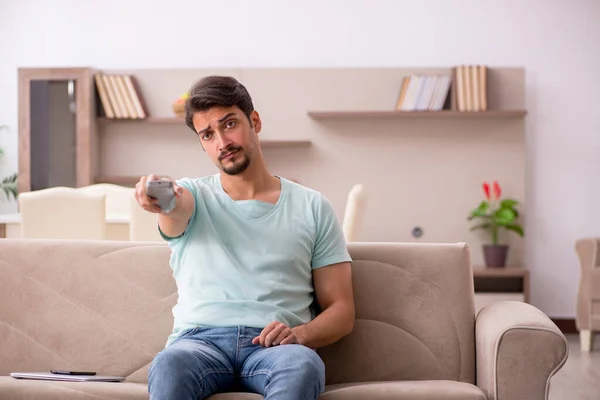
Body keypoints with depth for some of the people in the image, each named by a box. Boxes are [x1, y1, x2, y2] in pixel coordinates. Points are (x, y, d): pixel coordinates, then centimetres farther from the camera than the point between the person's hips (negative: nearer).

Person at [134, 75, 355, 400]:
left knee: (302, 365, -37)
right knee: (168, 367, -37)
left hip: (272, 346, 0)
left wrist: (300, 333, -9)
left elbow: (342, 312, 13)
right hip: (200, 339, 0)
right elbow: (176, 209, -11)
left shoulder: (312, 207, 16)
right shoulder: (194, 194, 17)